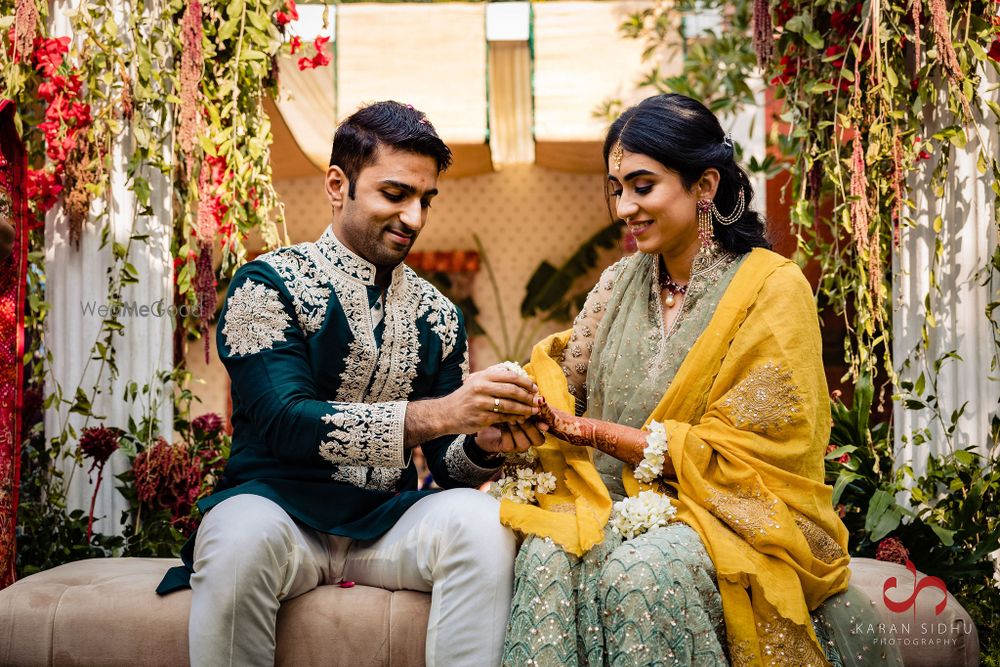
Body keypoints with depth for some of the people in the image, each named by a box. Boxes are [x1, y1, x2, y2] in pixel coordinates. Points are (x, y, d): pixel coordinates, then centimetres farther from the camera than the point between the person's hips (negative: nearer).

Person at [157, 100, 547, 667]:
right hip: (280, 507, -3)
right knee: (245, 534, -37)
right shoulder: (267, 285, -3)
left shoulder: (439, 315, 12)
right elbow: (285, 423, -18)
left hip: (388, 519, 3)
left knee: (479, 520, -28)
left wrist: (485, 442, -14)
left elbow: (447, 462, 11)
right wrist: (437, 414, -27)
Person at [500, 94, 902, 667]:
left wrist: (589, 430, -16)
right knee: (548, 553, -29)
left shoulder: (773, 289, -7)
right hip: (623, 506, 4)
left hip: (733, 513, -4)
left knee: (643, 570, -36)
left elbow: (734, 456, -12)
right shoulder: (619, 284, 12)